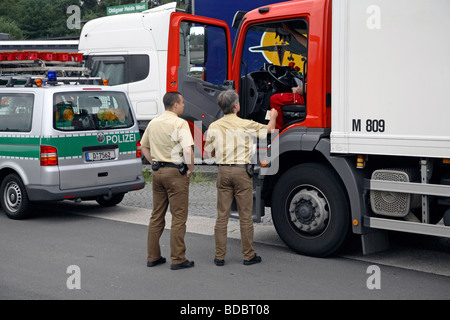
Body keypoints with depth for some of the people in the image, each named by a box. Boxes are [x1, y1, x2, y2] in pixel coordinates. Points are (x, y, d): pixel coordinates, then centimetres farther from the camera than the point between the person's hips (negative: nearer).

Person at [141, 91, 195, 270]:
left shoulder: (153, 123, 10)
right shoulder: (180, 123, -13)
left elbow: (144, 146, 20)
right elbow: (187, 150, -23)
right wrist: (190, 168, -9)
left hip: (157, 172, 7)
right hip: (176, 172, -7)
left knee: (157, 215, 14)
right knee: (178, 217, -1)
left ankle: (152, 257, 19)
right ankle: (178, 259, 2)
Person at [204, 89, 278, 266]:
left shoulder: (214, 126, 0)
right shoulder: (246, 125, -9)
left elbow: (210, 152, 8)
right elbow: (269, 129, 7)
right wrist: (273, 116, 28)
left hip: (223, 171, 3)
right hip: (242, 171, -3)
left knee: (222, 215, 7)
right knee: (245, 216, 5)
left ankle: (219, 256, 10)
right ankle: (248, 255, 12)